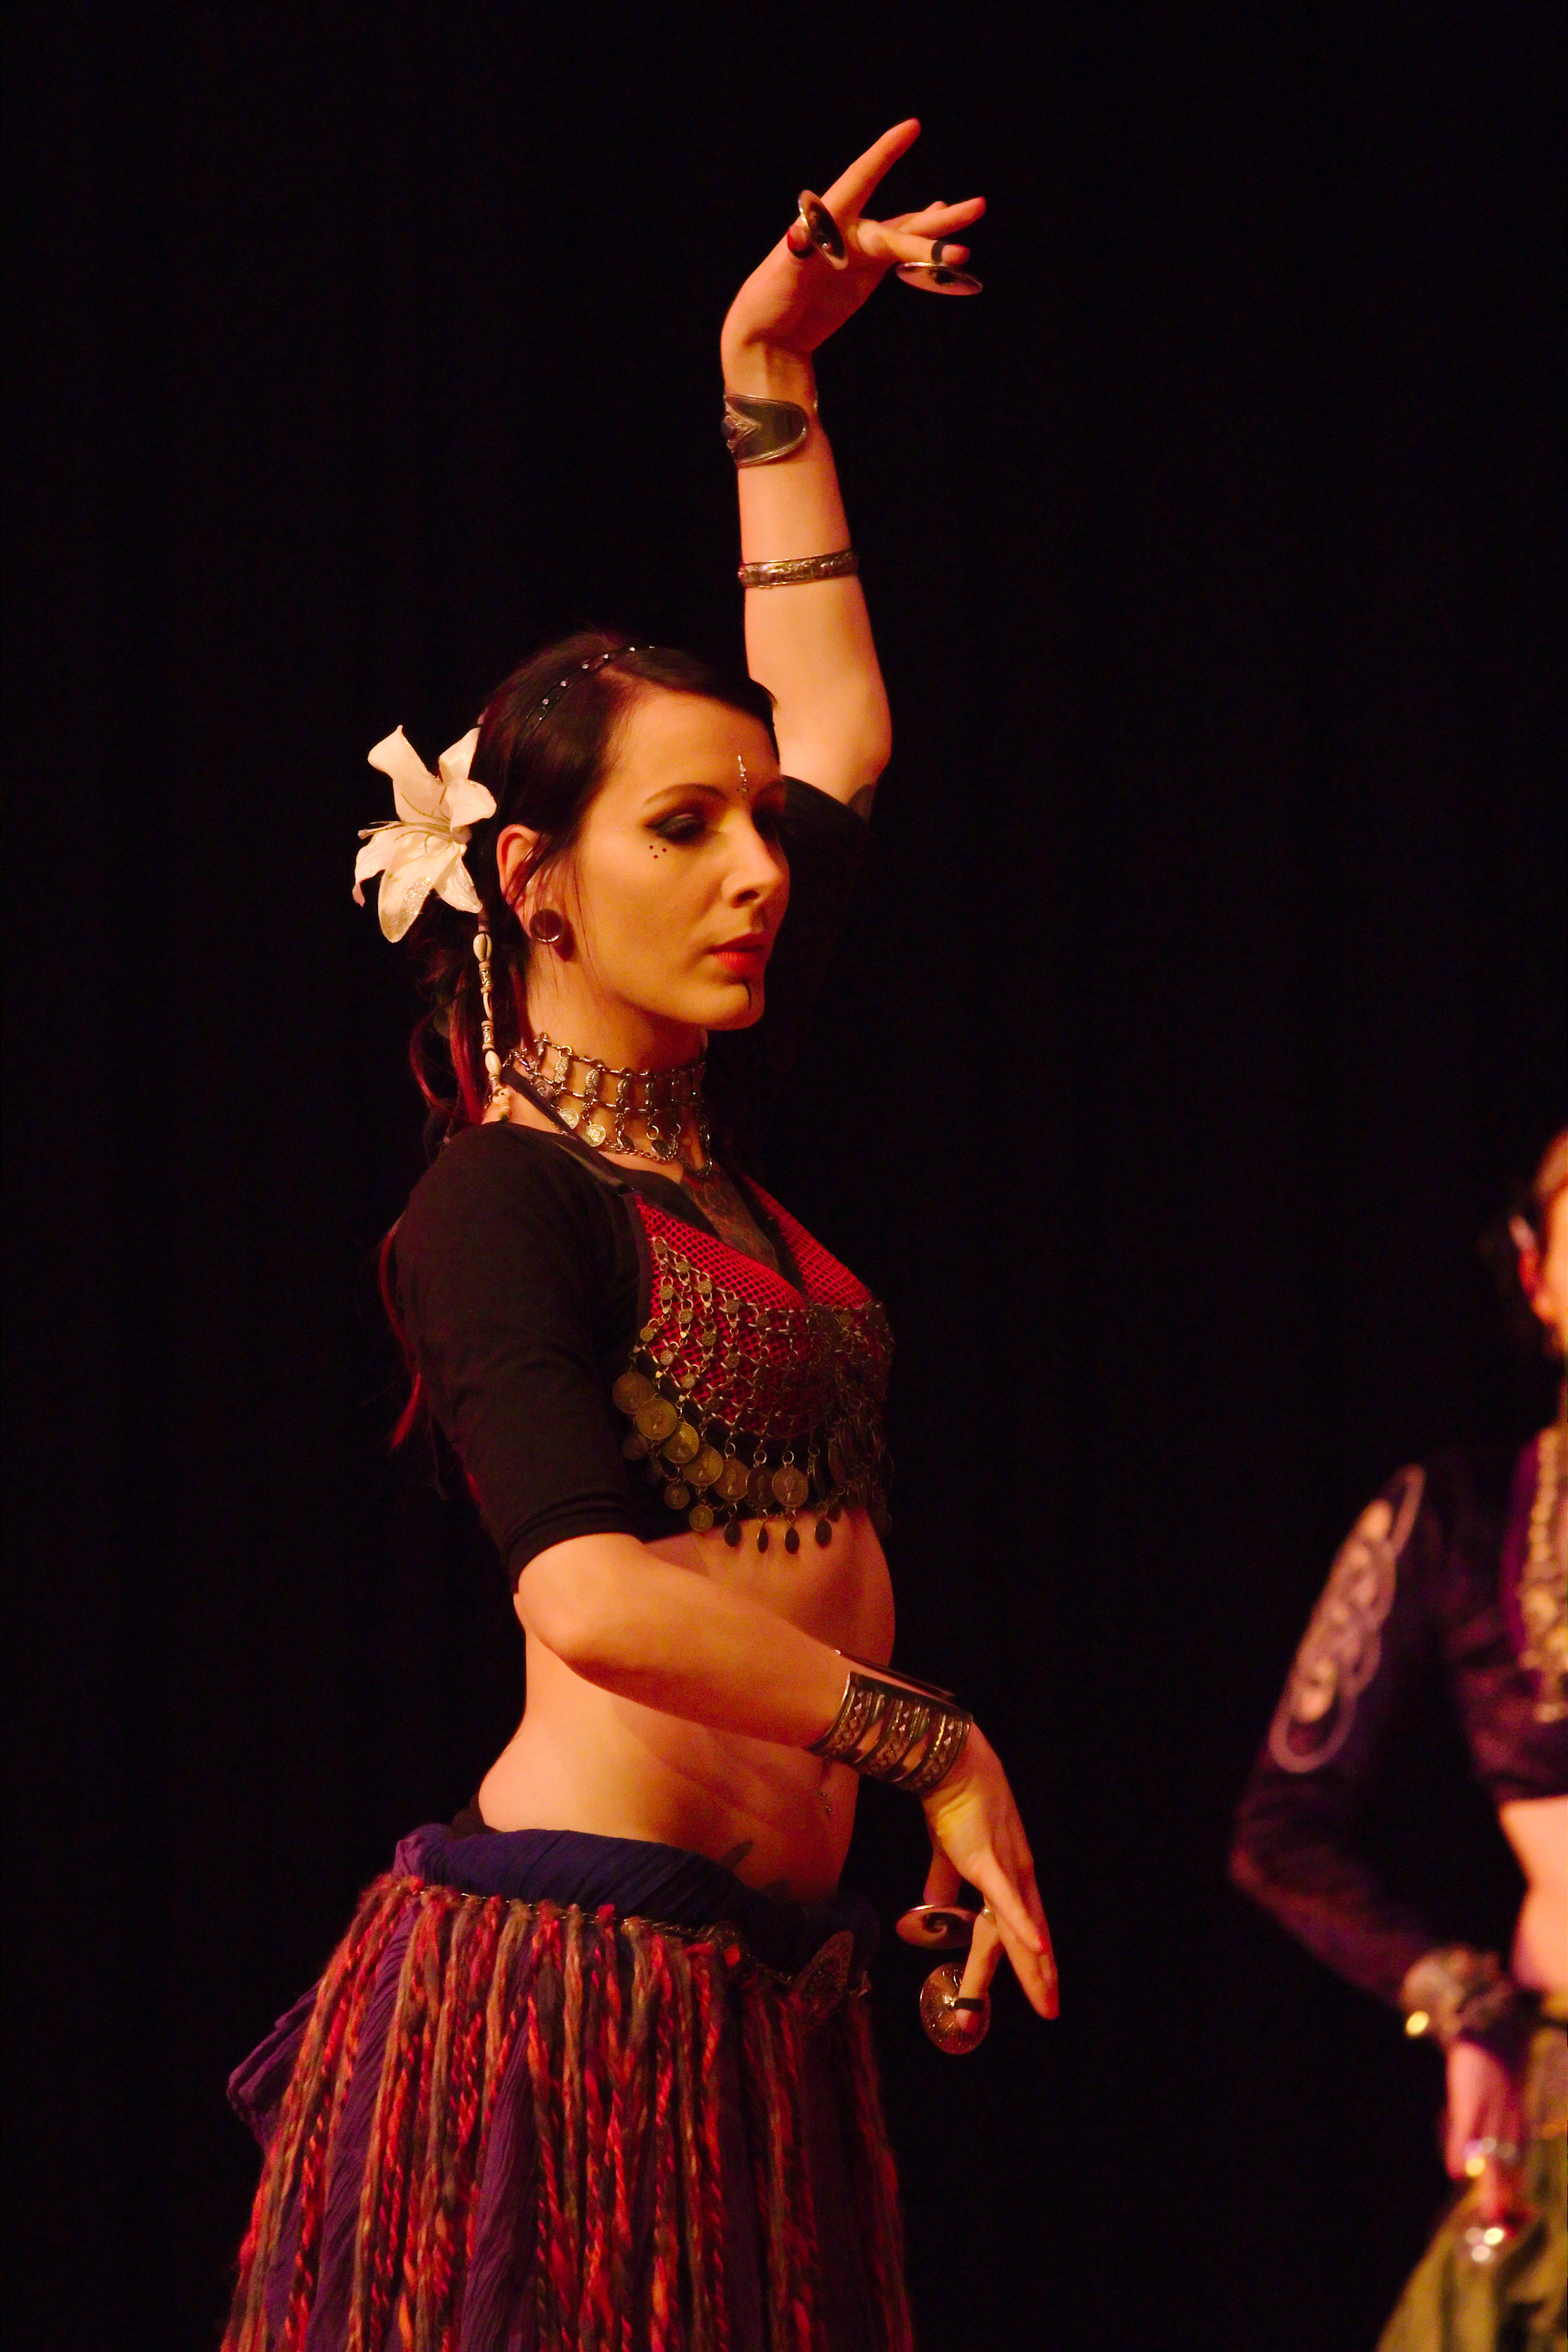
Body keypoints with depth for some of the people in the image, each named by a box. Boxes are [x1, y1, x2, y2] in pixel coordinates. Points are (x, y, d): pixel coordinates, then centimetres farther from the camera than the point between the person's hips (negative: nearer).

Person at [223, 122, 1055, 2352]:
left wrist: (772, 390, 30)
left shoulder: (701, 1143, 16)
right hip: (577, 1972, -8)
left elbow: (837, 736, 29)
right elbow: (589, 1595, -24)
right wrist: (938, 1742, -18)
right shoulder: (501, 1203, -9)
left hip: (758, 1982, 8)